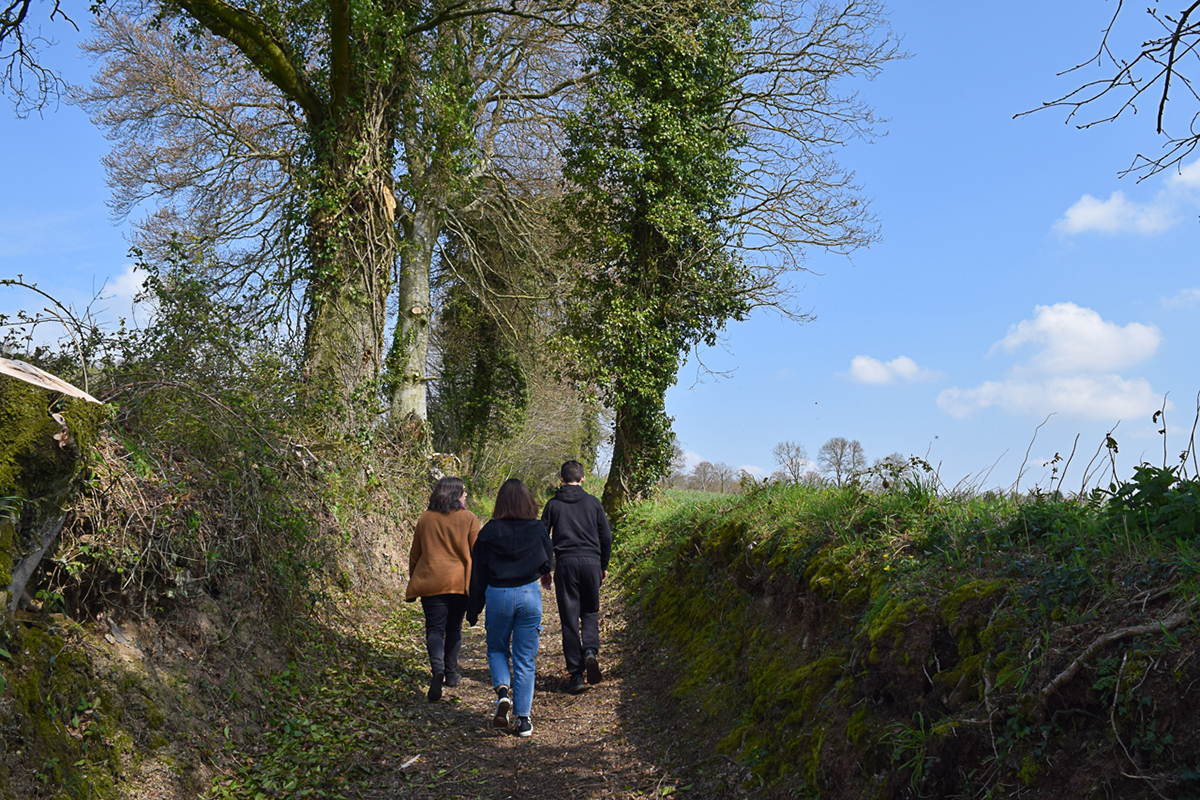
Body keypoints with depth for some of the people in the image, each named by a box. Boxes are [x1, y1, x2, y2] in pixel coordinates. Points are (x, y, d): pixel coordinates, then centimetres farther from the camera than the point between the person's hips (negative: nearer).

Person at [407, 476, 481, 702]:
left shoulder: (425, 519, 4)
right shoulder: (469, 519, -2)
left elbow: (415, 554, 11)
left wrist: (413, 582, 22)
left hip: (431, 582, 0)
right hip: (460, 581, 0)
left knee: (435, 628, 0)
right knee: (454, 627, 15)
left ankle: (437, 668, -23)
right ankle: (451, 672, 23)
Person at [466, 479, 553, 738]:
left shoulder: (489, 532, -5)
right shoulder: (537, 529, -5)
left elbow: (478, 572, 0)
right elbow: (548, 564, 5)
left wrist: (473, 610, 9)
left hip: (497, 595, 0)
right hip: (530, 595, 0)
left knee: (496, 650, 20)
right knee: (524, 659, 8)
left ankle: (502, 691, -7)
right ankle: (523, 720, 8)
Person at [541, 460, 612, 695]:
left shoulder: (553, 504, 6)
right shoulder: (593, 502, 8)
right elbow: (606, 537, 8)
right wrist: (604, 566, 19)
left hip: (565, 563, -1)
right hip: (591, 562, 1)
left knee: (569, 618, 3)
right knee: (590, 612, 16)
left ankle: (576, 674, 1)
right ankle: (591, 650, -12)